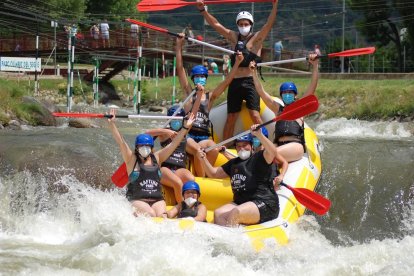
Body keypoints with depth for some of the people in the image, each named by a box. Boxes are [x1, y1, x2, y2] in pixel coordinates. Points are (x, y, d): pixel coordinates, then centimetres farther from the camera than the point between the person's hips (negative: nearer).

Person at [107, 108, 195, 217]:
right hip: (137, 200, -3)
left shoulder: (156, 158, 14)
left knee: (162, 216, -24)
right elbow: (120, 142, -7)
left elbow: (174, 144, 13)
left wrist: (185, 127, 7)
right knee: (151, 214, -30)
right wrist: (112, 124, -19)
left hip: (157, 199, 3)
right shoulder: (132, 159, 5)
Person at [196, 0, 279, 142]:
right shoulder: (234, 37, 14)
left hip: (251, 81, -4)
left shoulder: (257, 38, 3)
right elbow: (215, 24, 12)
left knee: (255, 115, -14)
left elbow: (269, 24, -10)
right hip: (235, 82, 4)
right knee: (231, 118, 8)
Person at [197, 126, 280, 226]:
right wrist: (204, 159, 12)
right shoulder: (234, 163, 25)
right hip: (240, 202, 7)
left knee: (235, 213, -34)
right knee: (218, 213, -20)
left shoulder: (259, 158, 2)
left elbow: (273, 152, -19)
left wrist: (259, 135, -32)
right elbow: (213, 173, 30)